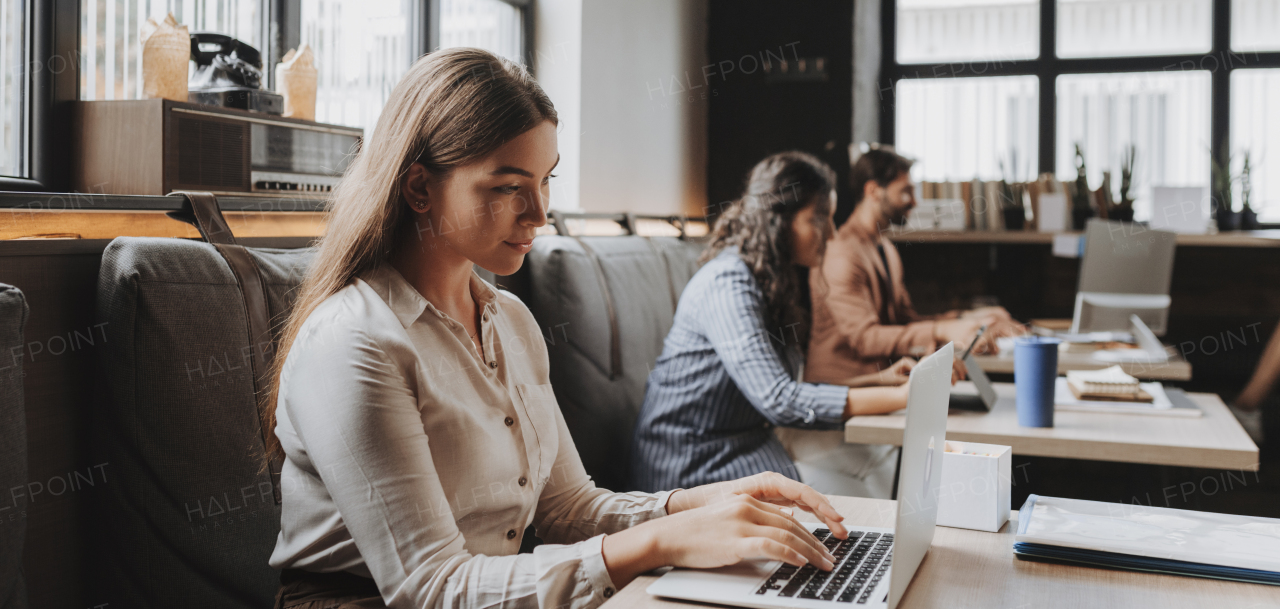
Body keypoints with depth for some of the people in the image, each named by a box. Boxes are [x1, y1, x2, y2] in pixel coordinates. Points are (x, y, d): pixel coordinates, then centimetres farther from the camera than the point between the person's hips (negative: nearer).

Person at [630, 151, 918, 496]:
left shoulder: (777, 281, 11)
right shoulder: (728, 283, -20)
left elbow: (791, 390, 11)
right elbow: (777, 400, -28)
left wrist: (878, 380, 5)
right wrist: (900, 397, -26)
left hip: (746, 447, 9)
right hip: (691, 469, -9)